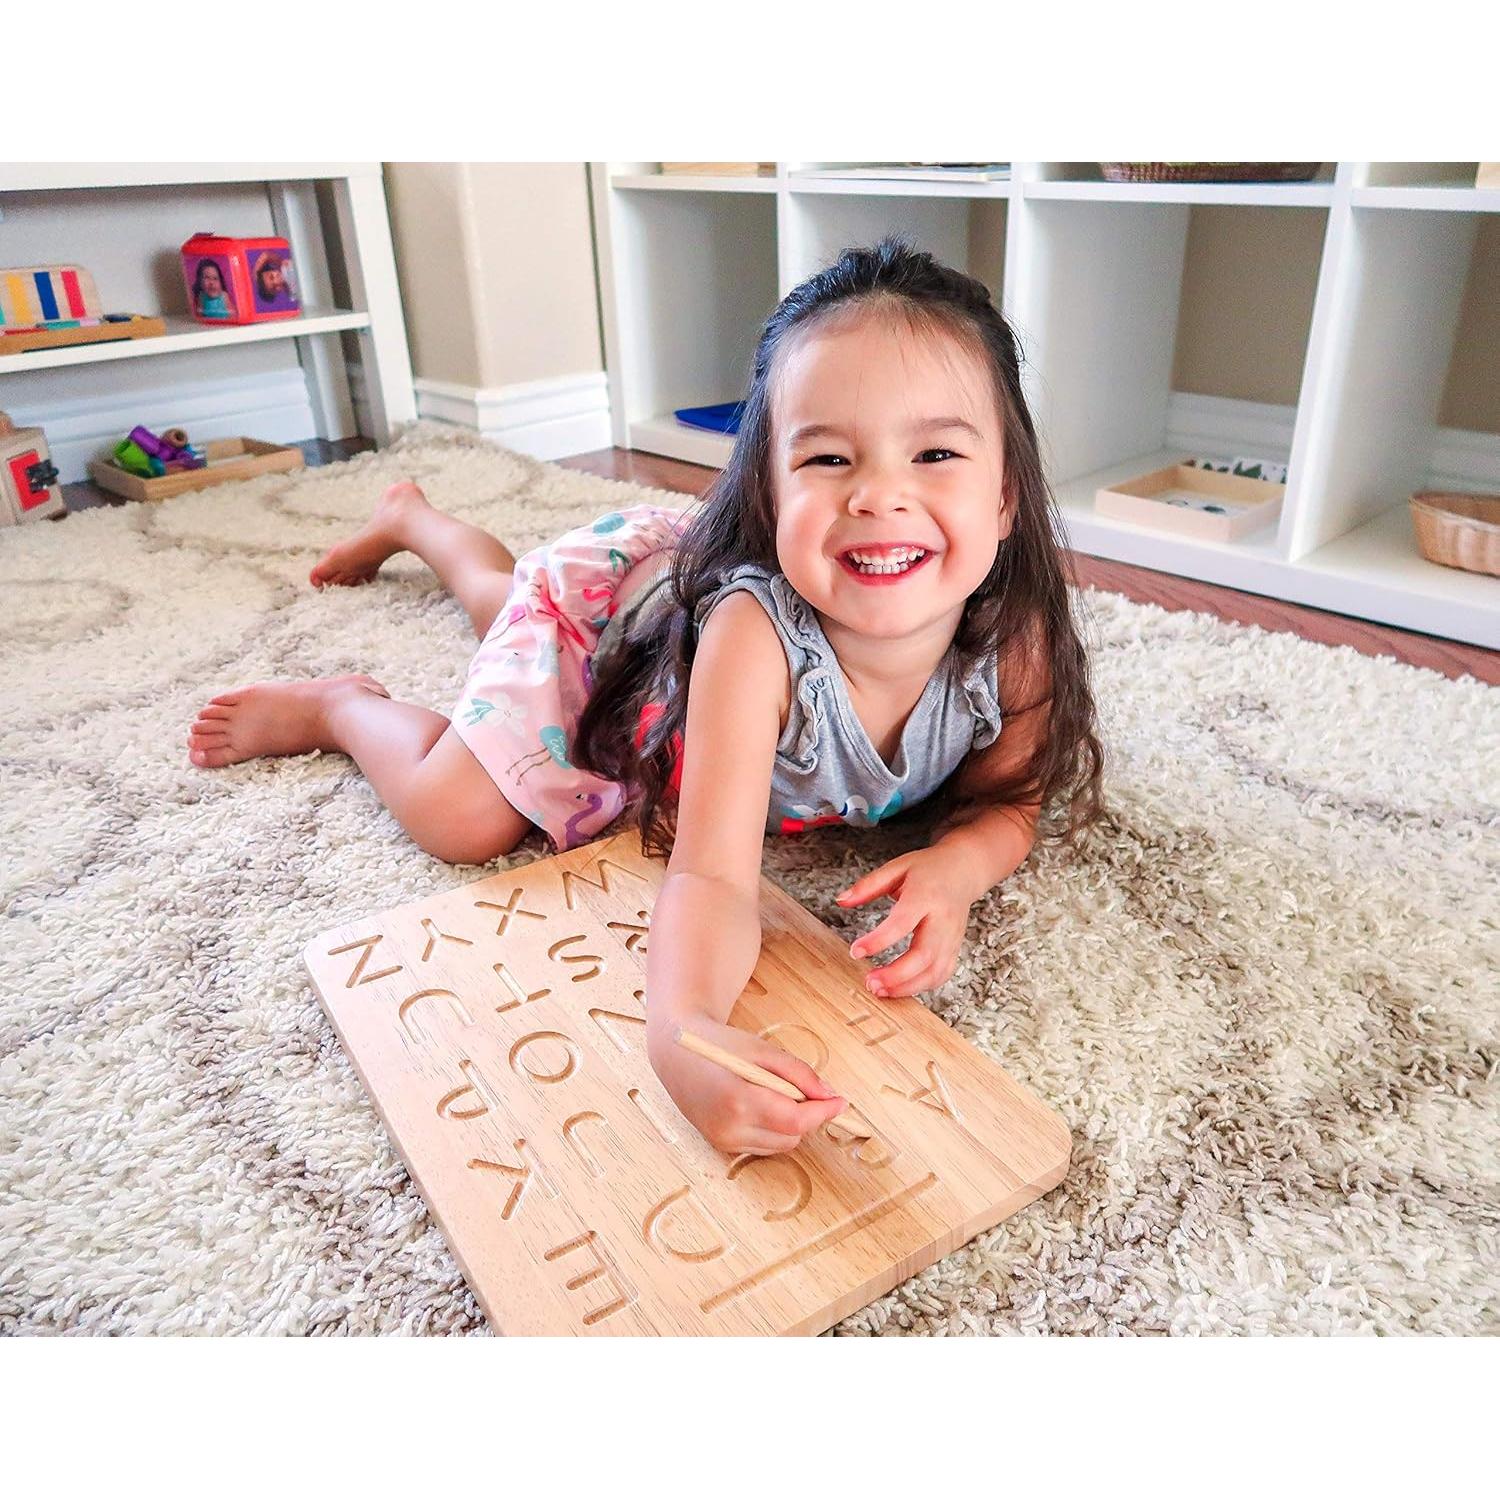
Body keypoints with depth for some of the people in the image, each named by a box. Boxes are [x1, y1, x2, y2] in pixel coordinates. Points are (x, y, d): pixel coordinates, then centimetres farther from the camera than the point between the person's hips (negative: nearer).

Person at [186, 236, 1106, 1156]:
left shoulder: (1014, 631, -37)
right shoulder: (752, 634, -49)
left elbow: (1009, 797, -21)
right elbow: (714, 876, -51)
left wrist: (955, 867, -44)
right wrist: (682, 1029, -72)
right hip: (604, 599, -5)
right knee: (457, 819, -18)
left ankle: (412, 515, 65)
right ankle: (339, 708, 17)